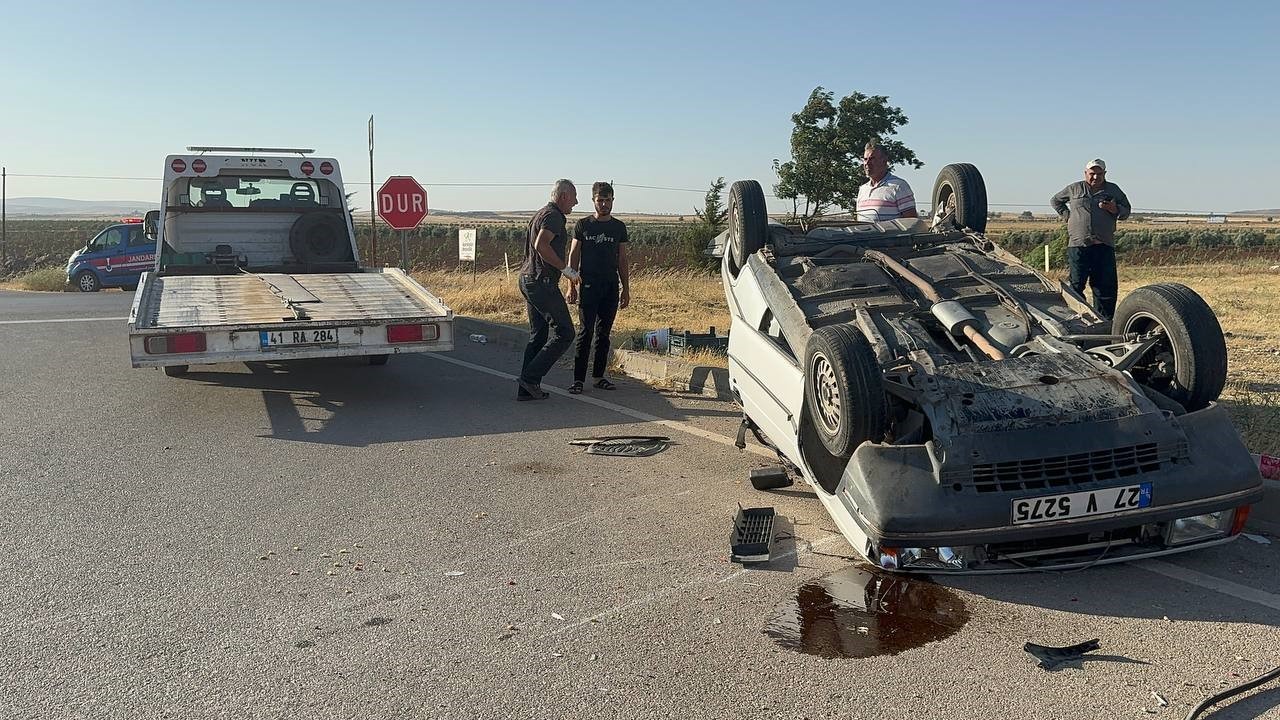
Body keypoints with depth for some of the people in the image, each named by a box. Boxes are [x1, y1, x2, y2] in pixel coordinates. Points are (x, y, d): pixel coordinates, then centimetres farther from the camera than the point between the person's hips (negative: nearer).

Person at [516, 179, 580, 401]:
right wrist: (566, 269, -21)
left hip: (528, 280, 10)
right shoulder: (553, 216, -12)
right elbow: (541, 245, -28)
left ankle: (526, 388, 12)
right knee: (564, 333, -4)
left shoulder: (540, 214, 20)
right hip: (542, 283, -10)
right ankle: (530, 377, -7)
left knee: (538, 335, 12)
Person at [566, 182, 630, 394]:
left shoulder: (619, 227, 11)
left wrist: (626, 289, 9)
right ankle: (578, 379, -7)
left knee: (604, 333, 6)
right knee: (585, 332, -9)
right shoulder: (583, 225, 4)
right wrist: (571, 286, -4)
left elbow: (622, 260, 14)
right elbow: (573, 257, 5)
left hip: (611, 287, 3)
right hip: (589, 286, -3)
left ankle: (598, 376, 14)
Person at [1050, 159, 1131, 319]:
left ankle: (1105, 320, 2)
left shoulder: (1113, 190, 15)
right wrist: (1067, 215, 10)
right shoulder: (1074, 189, 12)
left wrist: (1115, 210, -6)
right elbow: (1055, 201, 24)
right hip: (1078, 245, -1)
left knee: (1106, 285, -2)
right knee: (1076, 285, -2)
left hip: (1104, 246, 1)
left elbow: (1127, 210, 17)